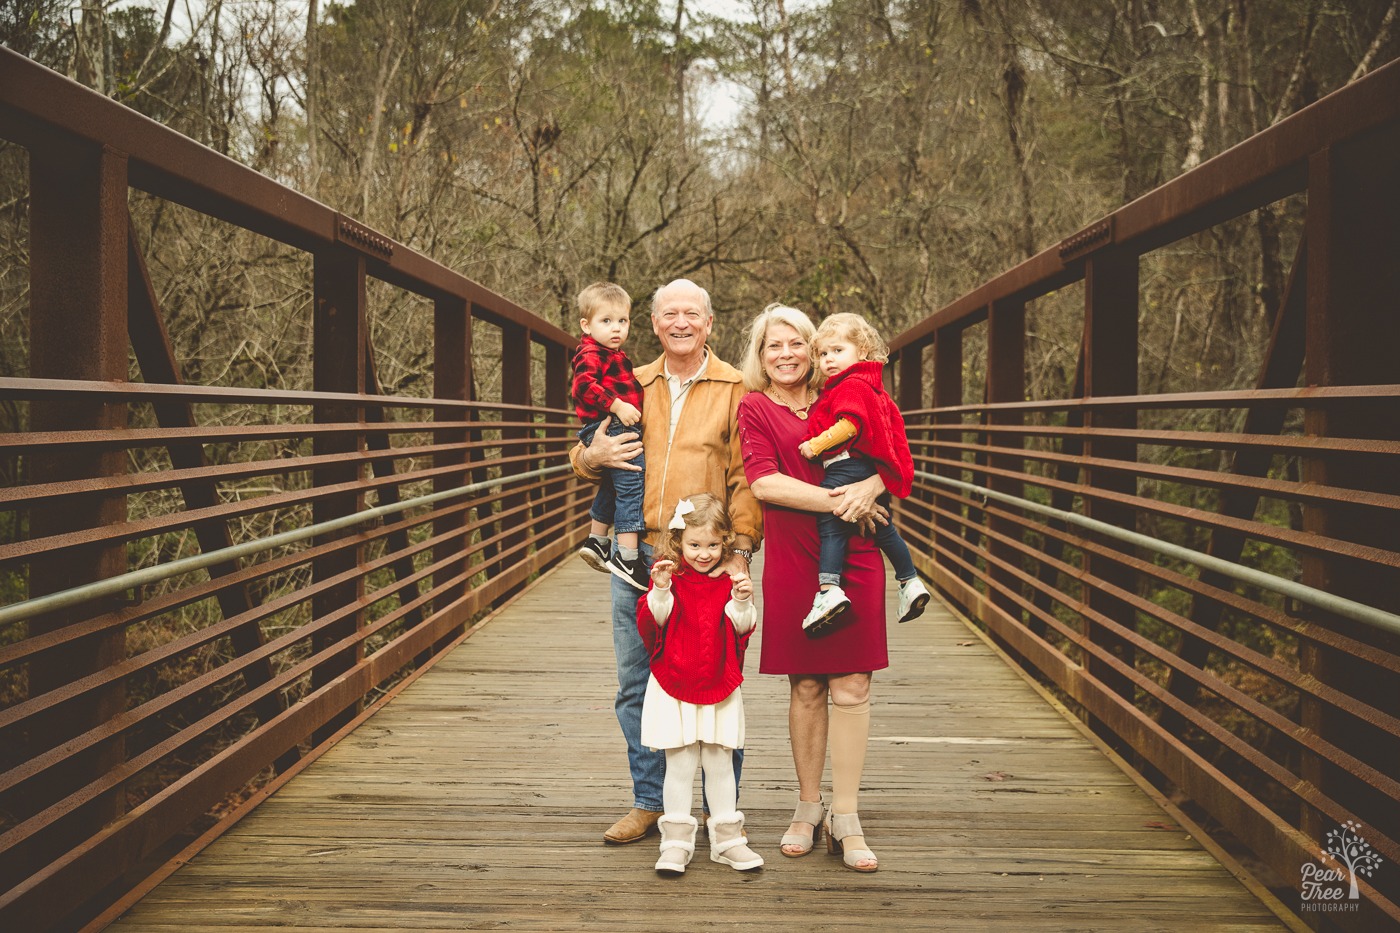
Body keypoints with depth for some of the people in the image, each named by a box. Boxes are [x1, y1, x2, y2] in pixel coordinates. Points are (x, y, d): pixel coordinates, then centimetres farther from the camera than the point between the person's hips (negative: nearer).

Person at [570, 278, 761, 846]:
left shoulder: (734, 389, 3)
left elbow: (746, 476, -3)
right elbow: (584, 461, 20)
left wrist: (740, 550, -14)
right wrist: (592, 456, -5)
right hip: (636, 553, 4)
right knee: (637, 684, 8)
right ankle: (648, 803, 20)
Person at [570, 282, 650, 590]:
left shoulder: (612, 354, 21)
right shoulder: (592, 354, -11)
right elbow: (585, 385, -26)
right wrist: (617, 406, -29)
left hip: (620, 428, 11)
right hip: (611, 428, -11)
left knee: (611, 487, 24)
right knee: (632, 483, -16)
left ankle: (596, 541, 39)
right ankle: (626, 555, -18)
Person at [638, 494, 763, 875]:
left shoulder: (730, 580, 3)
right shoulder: (669, 576, -3)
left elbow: (742, 628, -1)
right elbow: (650, 622, -11)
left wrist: (742, 602, -19)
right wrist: (660, 591, -27)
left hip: (719, 688, 2)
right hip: (674, 688, -2)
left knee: (720, 764, 9)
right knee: (679, 764, 2)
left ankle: (727, 839, 19)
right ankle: (677, 842, 11)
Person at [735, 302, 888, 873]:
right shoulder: (755, 408, 6)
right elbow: (763, 482, -8)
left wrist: (868, 487, -14)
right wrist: (835, 501, -16)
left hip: (855, 558, 2)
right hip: (793, 563, -1)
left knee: (851, 688, -2)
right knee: (806, 689, 5)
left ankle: (846, 821, 4)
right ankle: (808, 810, 19)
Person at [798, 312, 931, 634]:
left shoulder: (850, 386, -9)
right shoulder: (873, 386, 22)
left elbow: (850, 424, -23)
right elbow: (892, 422, 25)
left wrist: (816, 445, -19)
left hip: (847, 466, -10)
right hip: (875, 470, 10)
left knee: (829, 522, -13)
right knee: (882, 527, 22)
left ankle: (829, 589, -26)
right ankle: (910, 581, 27)